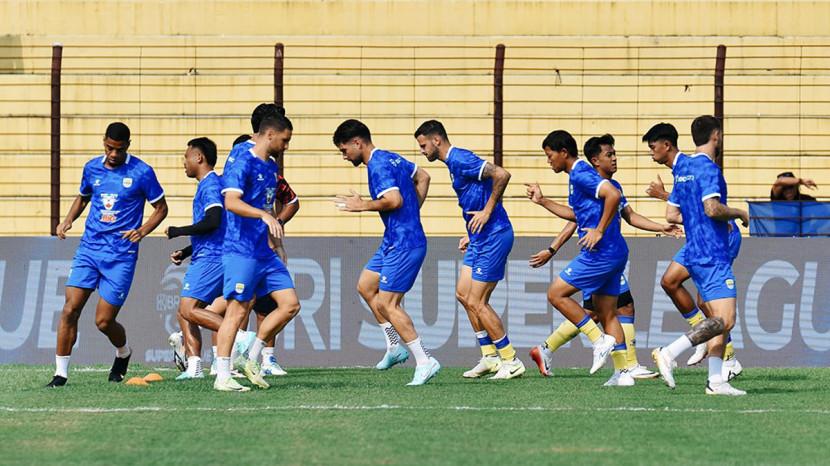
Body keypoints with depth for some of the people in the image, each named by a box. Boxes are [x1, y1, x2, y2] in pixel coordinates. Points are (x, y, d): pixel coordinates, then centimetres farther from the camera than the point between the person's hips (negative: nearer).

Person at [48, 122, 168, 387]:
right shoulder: (92, 168, 7)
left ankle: (123, 353, 31)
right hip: (89, 248, 4)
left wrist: (142, 231, -12)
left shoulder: (142, 172, -5)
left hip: (121, 255, -4)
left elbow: (161, 208, 4)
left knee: (104, 321, -3)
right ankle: (61, 373, -2)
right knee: (70, 310, -9)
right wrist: (69, 219, 7)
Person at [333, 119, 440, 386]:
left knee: (387, 304, -9)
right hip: (393, 241, 11)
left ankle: (424, 361, -7)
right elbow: (422, 177, 26)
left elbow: (394, 200, -29)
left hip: (403, 245, -11)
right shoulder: (391, 158, 14)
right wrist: (414, 210, 20)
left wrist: (363, 206, -15)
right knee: (365, 287, 17)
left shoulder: (378, 166, -17)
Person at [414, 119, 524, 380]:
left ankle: (511, 362, 1)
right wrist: (471, 234, 19)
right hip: (481, 237, 11)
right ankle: (490, 357, 17)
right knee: (463, 294, 12)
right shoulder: (453, 163, 16)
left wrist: (487, 212, -21)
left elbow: (501, 175, -27)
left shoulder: (461, 160, -16)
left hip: (494, 237, -11)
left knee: (476, 302, -7)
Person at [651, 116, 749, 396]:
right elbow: (712, 208, -24)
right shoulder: (708, 168, -12)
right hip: (713, 256, -9)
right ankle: (668, 353, -23)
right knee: (725, 320, -14)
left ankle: (715, 381, 3)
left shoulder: (683, 169, 15)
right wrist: (739, 214, -5)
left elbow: (671, 215, 19)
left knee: (720, 320, 10)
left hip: (694, 255, 9)